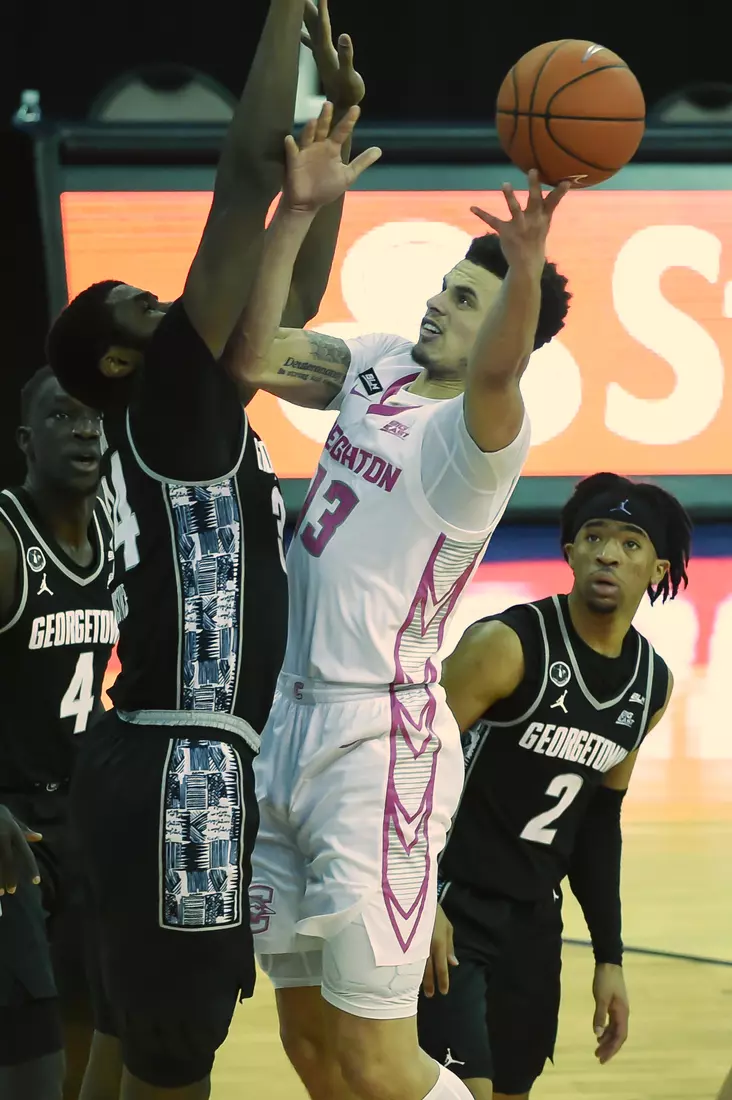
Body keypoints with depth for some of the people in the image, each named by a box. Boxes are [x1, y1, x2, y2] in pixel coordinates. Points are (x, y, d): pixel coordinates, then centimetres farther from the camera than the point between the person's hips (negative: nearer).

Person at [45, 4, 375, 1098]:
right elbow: (249, 177, -12)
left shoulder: (197, 414, 16)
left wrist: (340, 125, 22)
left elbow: (295, 300, 26)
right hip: (179, 771, -10)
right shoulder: (166, 401, -8)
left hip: (173, 769, 10)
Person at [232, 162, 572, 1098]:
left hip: (378, 741, -8)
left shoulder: (477, 434, -16)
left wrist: (526, 269, -59)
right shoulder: (378, 366, 7)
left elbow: (494, 373, -38)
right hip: (293, 722, 8)